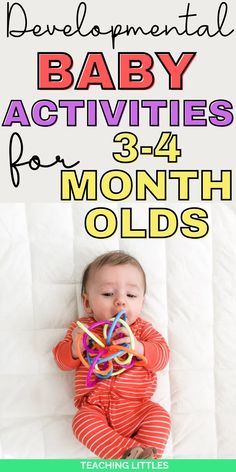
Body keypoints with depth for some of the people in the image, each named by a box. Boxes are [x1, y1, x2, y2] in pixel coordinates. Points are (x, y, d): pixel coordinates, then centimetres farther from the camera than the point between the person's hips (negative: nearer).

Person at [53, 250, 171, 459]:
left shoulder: (142, 329, 8)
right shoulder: (83, 327, 7)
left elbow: (162, 356, -2)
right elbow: (62, 361, 8)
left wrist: (138, 347, -22)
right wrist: (75, 347, -15)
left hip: (136, 406, 1)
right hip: (94, 408, 0)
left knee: (160, 416, -23)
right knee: (83, 421, -28)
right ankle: (127, 451, -30)